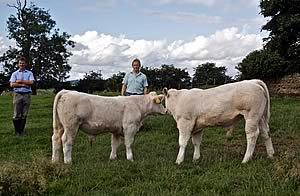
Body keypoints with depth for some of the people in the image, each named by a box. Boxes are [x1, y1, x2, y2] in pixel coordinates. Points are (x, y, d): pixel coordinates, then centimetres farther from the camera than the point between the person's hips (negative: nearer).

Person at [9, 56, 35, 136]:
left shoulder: (29, 73, 12)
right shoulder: (15, 73, 10)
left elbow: (31, 82, -5)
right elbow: (12, 84, -3)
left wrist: (20, 81, -5)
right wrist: (23, 85, -8)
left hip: (27, 95, 1)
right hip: (17, 94, -1)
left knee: (24, 115, 3)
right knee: (17, 114, -3)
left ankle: (21, 131, 12)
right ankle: (17, 131, 6)